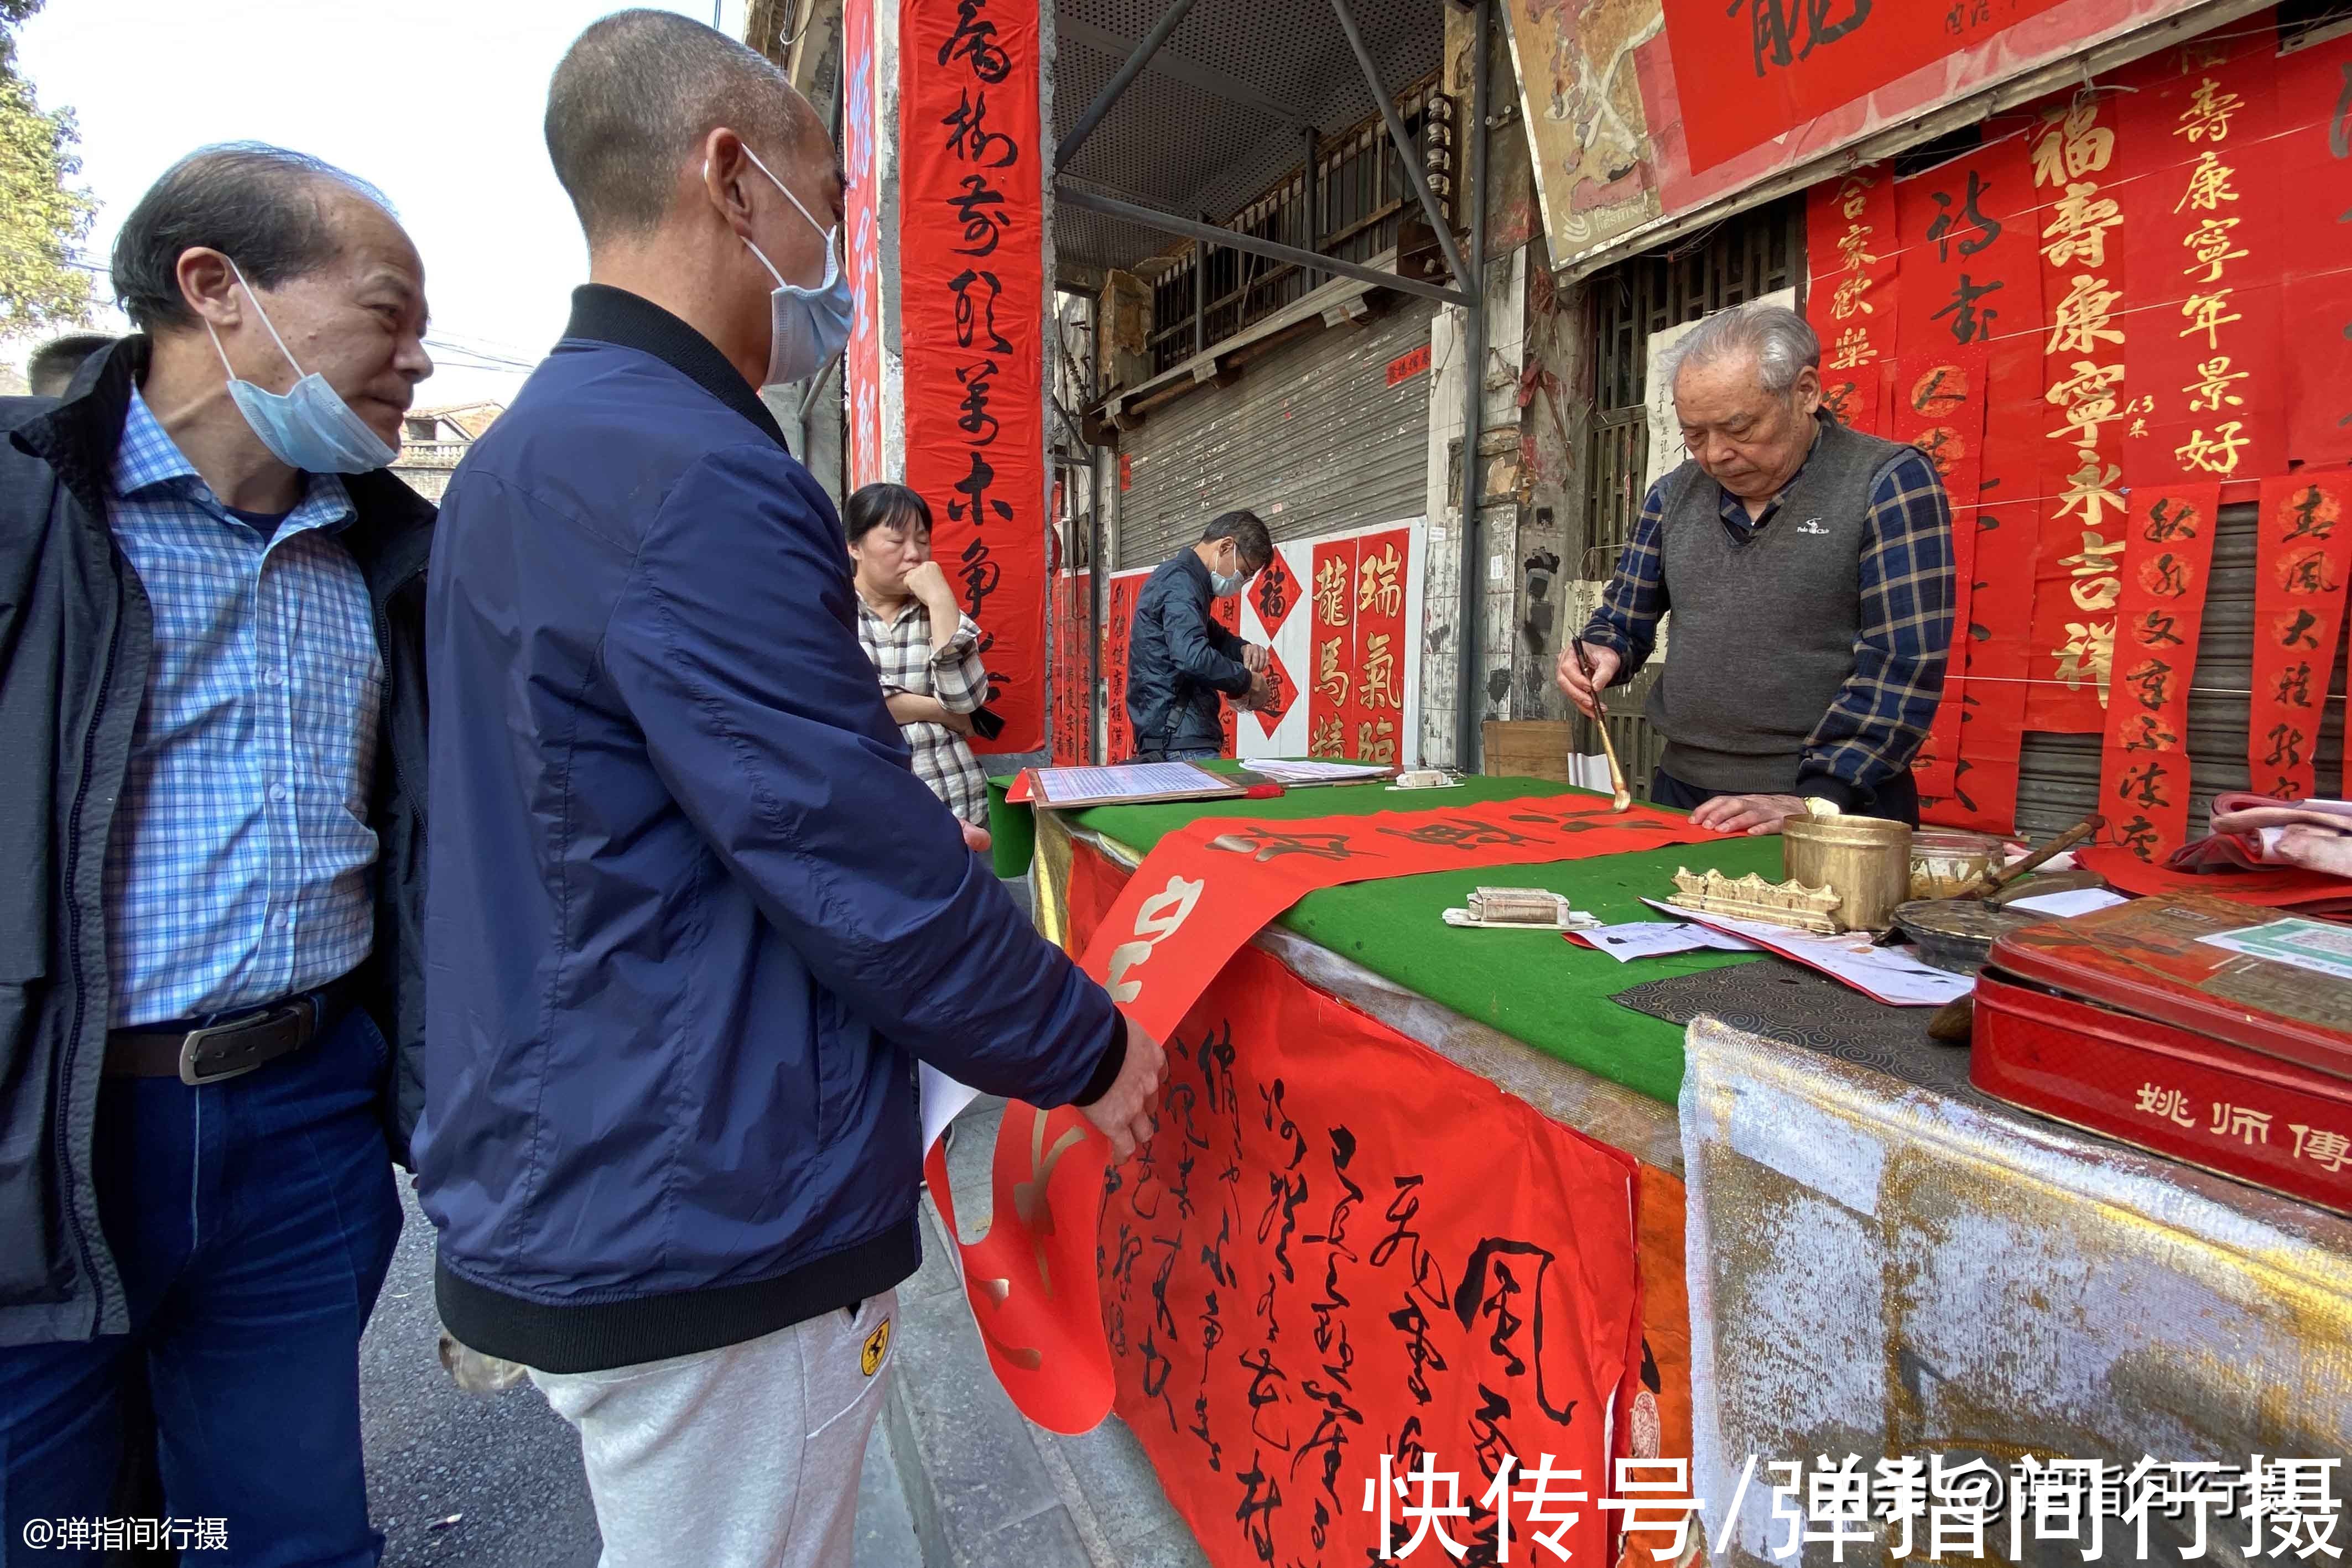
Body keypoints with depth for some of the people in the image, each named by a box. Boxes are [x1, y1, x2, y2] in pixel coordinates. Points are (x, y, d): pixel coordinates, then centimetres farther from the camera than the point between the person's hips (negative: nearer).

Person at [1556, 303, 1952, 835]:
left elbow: (1901, 666, -11)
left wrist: (1817, 801, -18)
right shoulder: (1674, 493, 9)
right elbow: (1623, 621, 16)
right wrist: (1601, 653, -6)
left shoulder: (1889, 483, -4)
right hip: (1682, 794, 4)